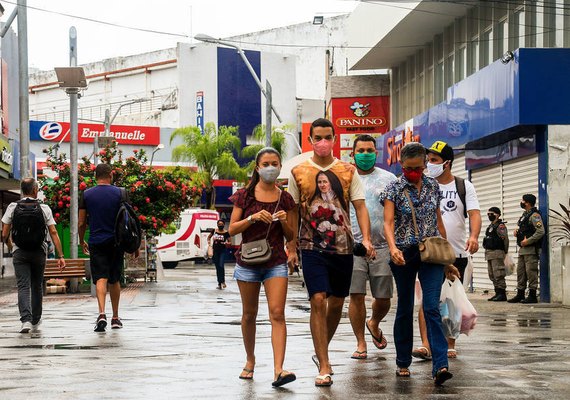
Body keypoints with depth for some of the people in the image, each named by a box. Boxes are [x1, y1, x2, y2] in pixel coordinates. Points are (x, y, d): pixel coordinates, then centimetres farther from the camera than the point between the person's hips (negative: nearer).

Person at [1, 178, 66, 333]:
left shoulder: (13, 207, -2)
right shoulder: (44, 208, -2)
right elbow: (53, 233, -5)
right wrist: (60, 256, -4)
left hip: (19, 252, -1)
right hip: (39, 252, 1)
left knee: (23, 287, -4)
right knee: (37, 286, 15)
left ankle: (26, 320, -23)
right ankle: (35, 322, 24)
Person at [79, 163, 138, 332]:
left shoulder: (86, 195, 2)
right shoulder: (120, 193, -1)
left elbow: (81, 223, 4)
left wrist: (81, 242, 20)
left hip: (96, 242, -1)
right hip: (116, 242, 1)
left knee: (100, 279, -5)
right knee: (115, 280, 13)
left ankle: (102, 314, -25)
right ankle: (115, 318, 21)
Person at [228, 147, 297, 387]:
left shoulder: (284, 198, 6)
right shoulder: (245, 195, 2)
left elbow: (290, 236, 10)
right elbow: (232, 229, -2)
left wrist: (284, 222, -11)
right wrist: (253, 217, -17)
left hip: (276, 263, 0)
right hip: (248, 262, 0)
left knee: (277, 313, -14)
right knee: (249, 314, 11)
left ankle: (278, 370, -22)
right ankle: (250, 360, 32)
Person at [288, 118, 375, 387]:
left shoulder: (348, 171, 5)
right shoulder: (298, 172, 3)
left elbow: (360, 206, 1)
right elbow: (293, 212, 6)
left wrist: (366, 238, -13)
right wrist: (291, 248, 1)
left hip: (342, 246, 2)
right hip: (312, 247, -2)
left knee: (336, 303, 11)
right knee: (318, 301, -13)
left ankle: (321, 351, 34)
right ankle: (324, 366, -10)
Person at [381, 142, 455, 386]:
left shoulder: (433, 187, 7)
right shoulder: (394, 189, -3)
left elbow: (439, 222, 14)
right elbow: (388, 222, -13)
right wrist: (392, 248, -32)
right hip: (404, 254, -1)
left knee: (432, 307, -12)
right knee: (405, 309, 9)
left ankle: (440, 365, -20)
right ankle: (403, 363, 21)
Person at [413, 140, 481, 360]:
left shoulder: (464, 186, 4)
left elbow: (474, 213, -5)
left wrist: (474, 236, -24)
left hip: (457, 253, 0)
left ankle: (450, 345, 18)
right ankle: (426, 345, -19)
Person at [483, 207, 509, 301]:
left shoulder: (500, 226, -9)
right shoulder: (490, 226, 19)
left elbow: (505, 239, -13)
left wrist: (505, 251, -9)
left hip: (497, 253, -10)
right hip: (489, 253, 10)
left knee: (498, 274, -11)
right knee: (492, 275, 10)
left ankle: (502, 294, -10)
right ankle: (498, 293, 15)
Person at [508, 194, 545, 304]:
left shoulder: (534, 215, -11)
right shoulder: (524, 215, 19)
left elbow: (540, 231, -20)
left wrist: (527, 241, -20)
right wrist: (517, 232, 9)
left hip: (531, 249, -10)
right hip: (522, 249, 10)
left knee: (531, 272, -7)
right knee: (521, 272, 11)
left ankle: (532, 296, -5)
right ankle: (520, 295, 17)